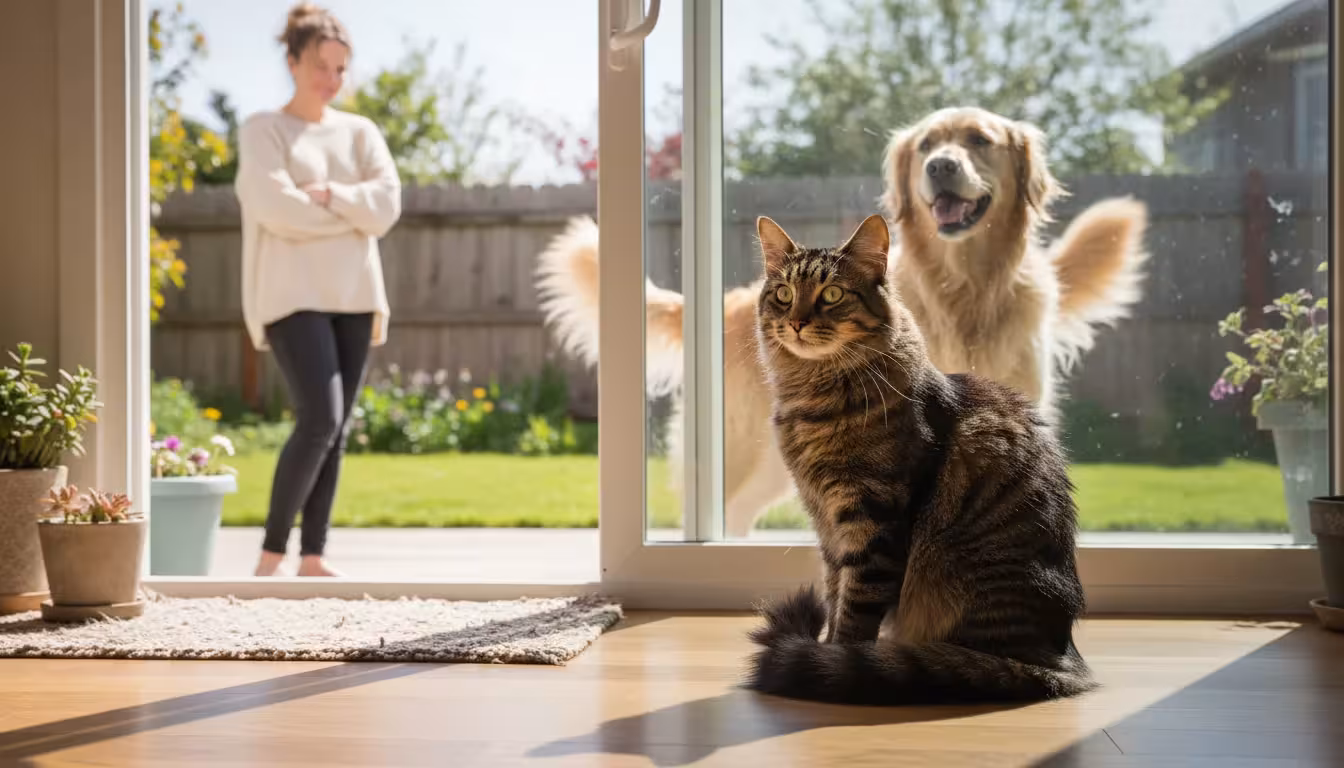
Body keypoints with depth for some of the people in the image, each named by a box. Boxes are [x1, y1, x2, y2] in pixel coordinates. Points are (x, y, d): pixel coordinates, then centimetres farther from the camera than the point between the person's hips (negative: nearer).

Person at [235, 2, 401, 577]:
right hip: (294, 296, -5)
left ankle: (313, 556, 10)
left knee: (336, 431, 4)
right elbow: (279, 210, -12)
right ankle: (272, 552, -3)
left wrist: (326, 194, -11)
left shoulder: (360, 132, 14)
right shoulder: (263, 130, 2)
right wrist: (354, 212, -4)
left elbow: (388, 204, 1)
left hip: (354, 295, 5)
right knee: (319, 421, -16)